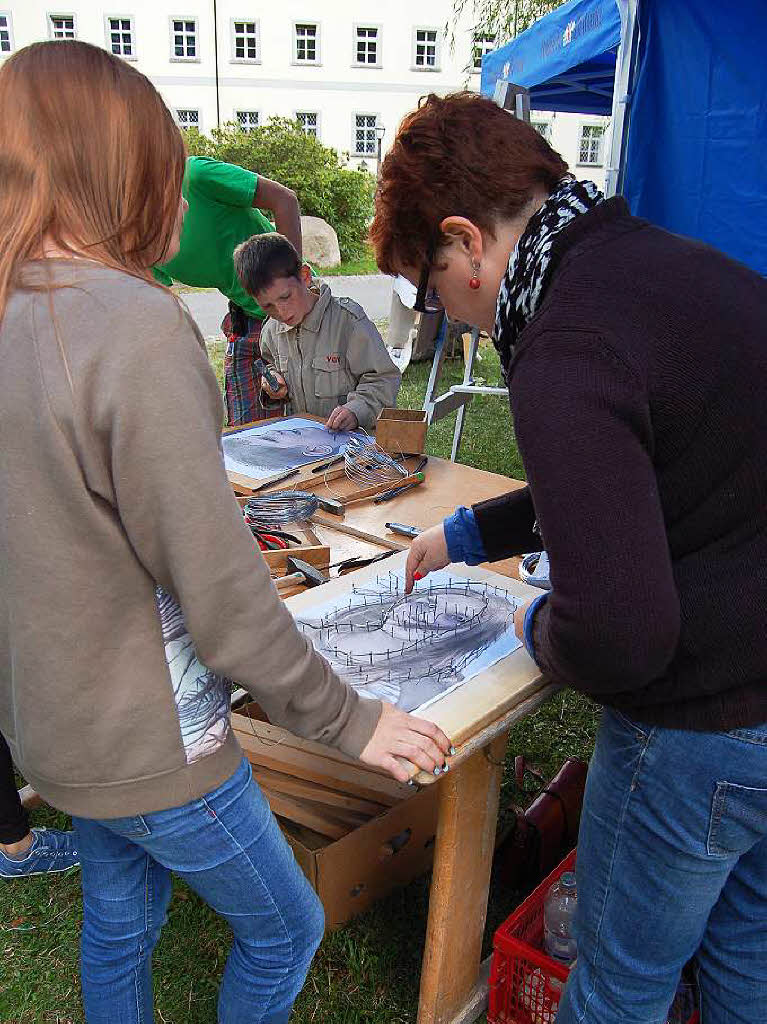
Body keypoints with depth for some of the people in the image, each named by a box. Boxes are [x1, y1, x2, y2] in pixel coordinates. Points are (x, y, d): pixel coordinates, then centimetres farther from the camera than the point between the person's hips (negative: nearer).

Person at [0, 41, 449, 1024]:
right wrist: (349, 720, -12)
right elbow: (222, 594, -25)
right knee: (285, 929, 18)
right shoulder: (135, 324, -27)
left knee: (117, 922, 29)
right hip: (145, 744, -7)